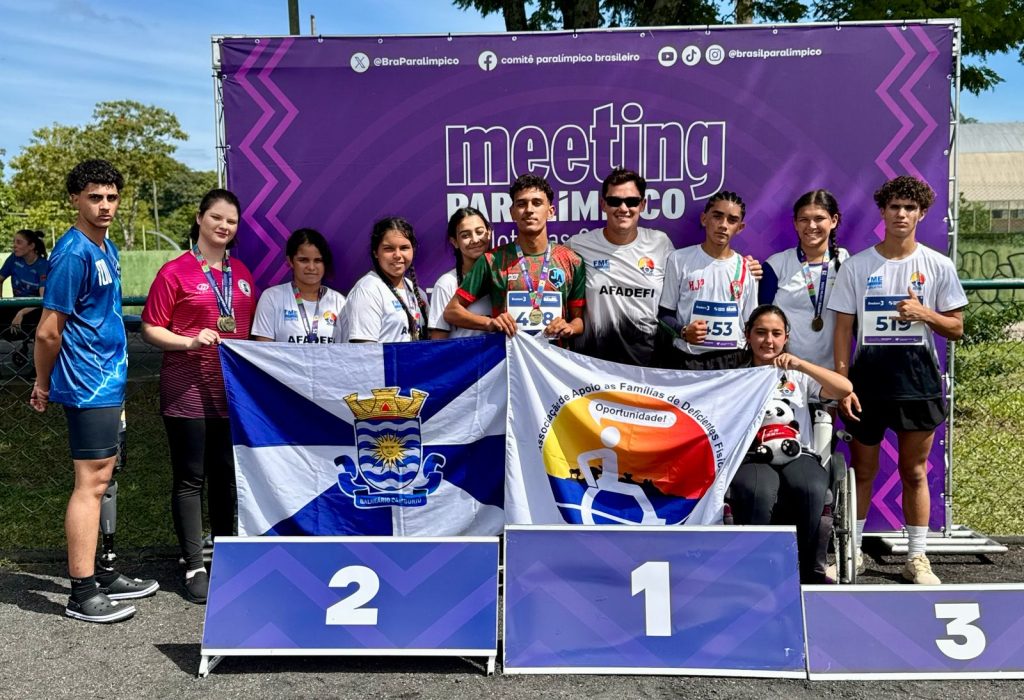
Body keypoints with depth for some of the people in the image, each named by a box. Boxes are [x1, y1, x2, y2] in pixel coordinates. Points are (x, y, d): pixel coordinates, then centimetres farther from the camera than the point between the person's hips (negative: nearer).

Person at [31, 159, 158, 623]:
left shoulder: (106, 248, 13)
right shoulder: (74, 253, -16)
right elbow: (48, 331, -14)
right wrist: (43, 385, -2)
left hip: (107, 381, 9)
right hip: (89, 384, -9)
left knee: (100, 480, 14)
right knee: (92, 482, -5)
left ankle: (98, 574, 25)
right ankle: (82, 594, 3)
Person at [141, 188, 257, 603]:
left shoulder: (242, 274, 13)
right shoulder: (175, 272, -4)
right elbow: (150, 329, -3)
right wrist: (190, 342, -19)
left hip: (233, 390, 5)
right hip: (187, 390, -5)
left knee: (227, 475, 12)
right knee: (190, 479, 3)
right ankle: (194, 567, 11)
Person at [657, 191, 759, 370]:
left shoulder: (747, 269, 7)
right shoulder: (679, 260, 1)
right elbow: (664, 314, 3)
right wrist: (683, 331, -15)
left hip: (731, 361, 2)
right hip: (685, 359, -1)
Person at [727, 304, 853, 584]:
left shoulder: (798, 375, 22)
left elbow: (845, 389, 4)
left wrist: (800, 364, -6)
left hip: (798, 454, 1)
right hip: (750, 457, -1)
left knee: (811, 490, -35)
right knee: (759, 491, -37)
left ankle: (814, 571, -18)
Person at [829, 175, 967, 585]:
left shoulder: (938, 266, 2)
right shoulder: (856, 266, 1)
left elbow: (956, 329, 5)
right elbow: (843, 329, 0)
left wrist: (924, 314, -16)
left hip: (918, 380, 0)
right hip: (867, 378, 0)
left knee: (914, 471, 8)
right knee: (862, 470, 9)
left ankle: (917, 557, 19)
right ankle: (851, 551, 21)